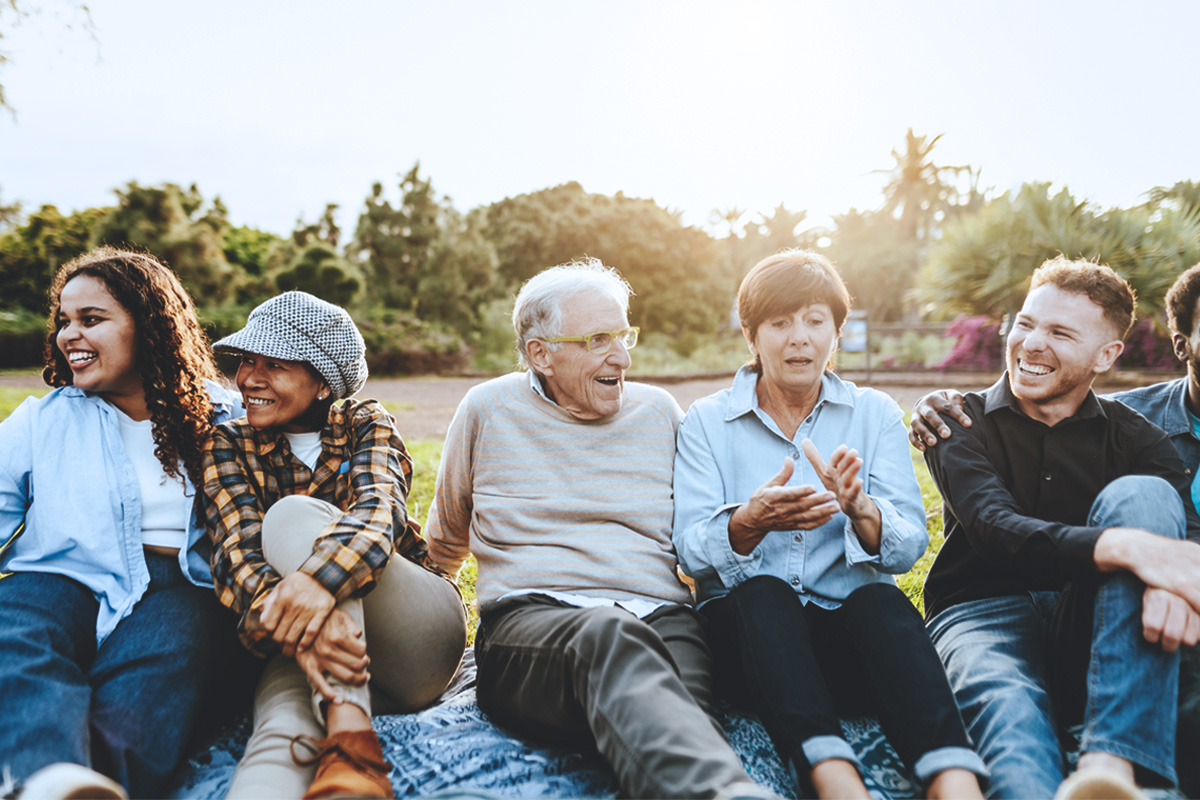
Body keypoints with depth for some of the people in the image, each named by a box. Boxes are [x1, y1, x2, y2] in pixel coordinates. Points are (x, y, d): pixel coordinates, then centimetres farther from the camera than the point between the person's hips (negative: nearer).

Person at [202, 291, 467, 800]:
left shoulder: (366, 424, 4)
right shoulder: (228, 447, 8)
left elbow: (379, 509, -18)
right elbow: (238, 552, -10)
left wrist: (319, 579, -42)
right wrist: (293, 630, -33)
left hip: (414, 644, -1)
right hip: (298, 651, 1)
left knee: (293, 516, -27)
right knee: (284, 732, -34)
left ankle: (349, 746, -43)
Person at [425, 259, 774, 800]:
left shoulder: (659, 412, 19)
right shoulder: (488, 410, 14)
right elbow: (446, 542, 30)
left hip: (659, 618, 3)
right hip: (529, 615, -3)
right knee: (610, 637, -42)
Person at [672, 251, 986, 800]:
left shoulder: (875, 414, 10)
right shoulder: (707, 421, 7)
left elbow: (910, 548, -1)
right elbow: (690, 551, -4)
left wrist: (859, 509, -24)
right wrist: (750, 522, -27)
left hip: (852, 630, 1)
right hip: (747, 627, 0)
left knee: (880, 601, -31)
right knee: (762, 593, -33)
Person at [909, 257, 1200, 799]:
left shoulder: (1133, 438, 11)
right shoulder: (960, 424, 4)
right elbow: (993, 526, -16)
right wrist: (1123, 546, -35)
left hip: (1092, 628, 2)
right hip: (982, 611, -2)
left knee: (1139, 494, -24)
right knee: (1004, 704, -37)